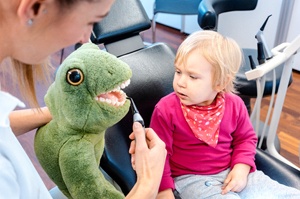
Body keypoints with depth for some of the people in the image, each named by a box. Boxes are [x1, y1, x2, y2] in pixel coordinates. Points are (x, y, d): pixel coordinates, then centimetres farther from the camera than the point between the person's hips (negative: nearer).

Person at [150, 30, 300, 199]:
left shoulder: (234, 105, -5)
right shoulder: (166, 109, -15)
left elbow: (246, 138, 10)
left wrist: (242, 168, -5)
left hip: (231, 172, 4)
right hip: (191, 178, -4)